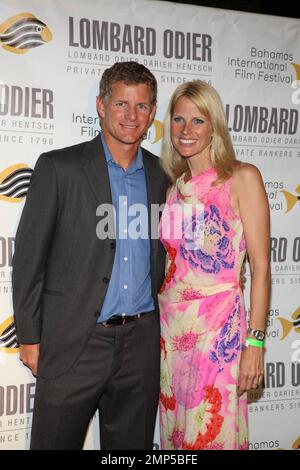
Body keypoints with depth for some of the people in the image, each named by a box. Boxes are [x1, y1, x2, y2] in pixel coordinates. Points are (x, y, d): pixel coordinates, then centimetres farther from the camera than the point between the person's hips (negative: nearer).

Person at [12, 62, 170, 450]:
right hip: (73, 344, -3)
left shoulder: (161, 176, 7)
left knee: (132, 444, 16)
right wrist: (29, 337, -5)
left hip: (141, 343, 4)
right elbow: (28, 257, -5)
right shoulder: (59, 167, -5)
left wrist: (158, 326, 12)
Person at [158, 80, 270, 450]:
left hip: (218, 326, -5)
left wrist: (255, 341, -13)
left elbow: (260, 267, -8)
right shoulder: (173, 186, 10)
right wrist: (153, 327, 8)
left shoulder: (242, 178, -5)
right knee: (174, 432, 15)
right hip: (170, 326, 5)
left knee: (211, 433, 6)